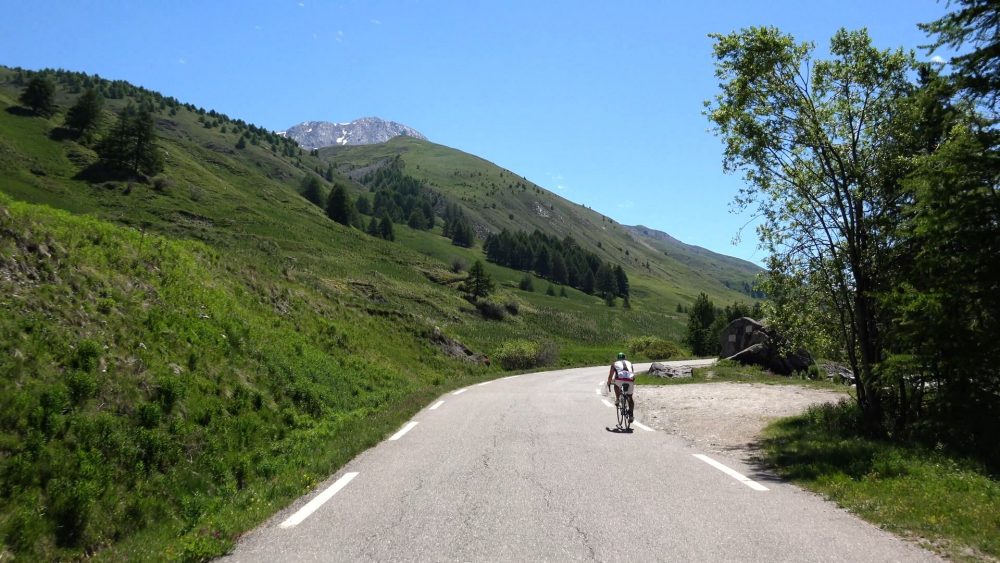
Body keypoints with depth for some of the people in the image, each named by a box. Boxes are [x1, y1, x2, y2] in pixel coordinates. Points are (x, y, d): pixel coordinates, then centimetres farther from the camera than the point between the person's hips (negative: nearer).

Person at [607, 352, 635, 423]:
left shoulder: (615, 364, 27)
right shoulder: (629, 363, 34)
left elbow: (610, 376, 28)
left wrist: (609, 384, 41)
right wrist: (633, 384, 52)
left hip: (620, 379, -2)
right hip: (630, 380, 2)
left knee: (616, 385, 35)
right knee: (630, 398, 20)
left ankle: (617, 399, 16)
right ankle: (631, 415, 7)